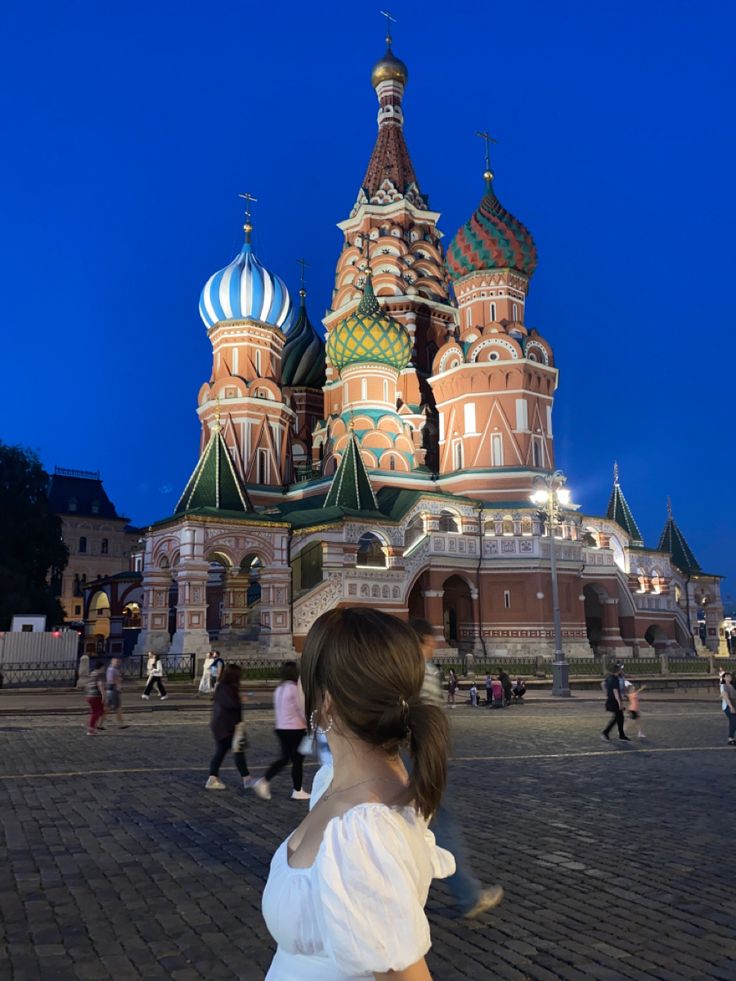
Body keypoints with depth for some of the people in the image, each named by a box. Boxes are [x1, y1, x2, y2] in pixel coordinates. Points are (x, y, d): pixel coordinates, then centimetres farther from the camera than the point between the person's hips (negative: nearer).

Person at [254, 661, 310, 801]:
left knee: (285, 758, 17)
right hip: (296, 729, -7)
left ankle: (264, 781, 5)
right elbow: (302, 710, -15)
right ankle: (297, 791, 16)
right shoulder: (294, 689, -17)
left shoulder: (279, 690, 6)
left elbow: (278, 709, 12)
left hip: (281, 728, 7)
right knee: (297, 760, 6)